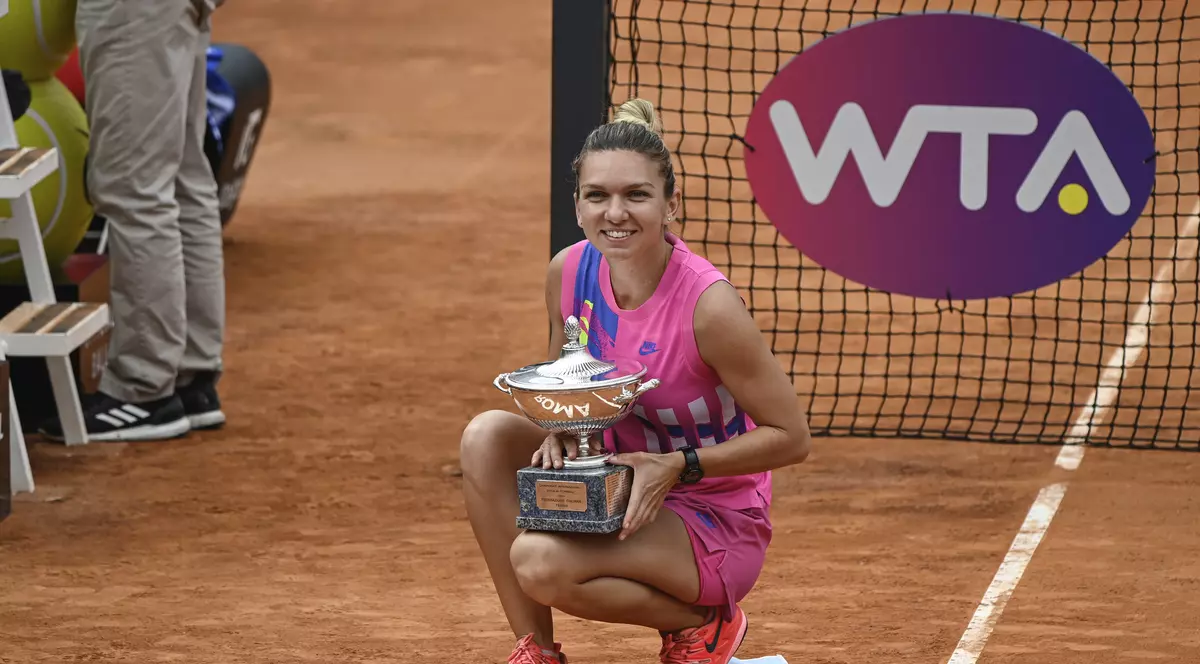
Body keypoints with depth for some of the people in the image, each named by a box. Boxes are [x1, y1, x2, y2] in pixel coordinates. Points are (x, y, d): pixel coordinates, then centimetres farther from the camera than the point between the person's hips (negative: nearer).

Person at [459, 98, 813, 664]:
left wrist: (676, 465, -24)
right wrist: (561, 434, -11)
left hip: (716, 523, -7)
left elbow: (791, 437, -17)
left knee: (539, 560, -28)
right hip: (617, 487, 7)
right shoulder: (569, 272, -7)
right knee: (487, 436, -15)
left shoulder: (707, 304, -25)